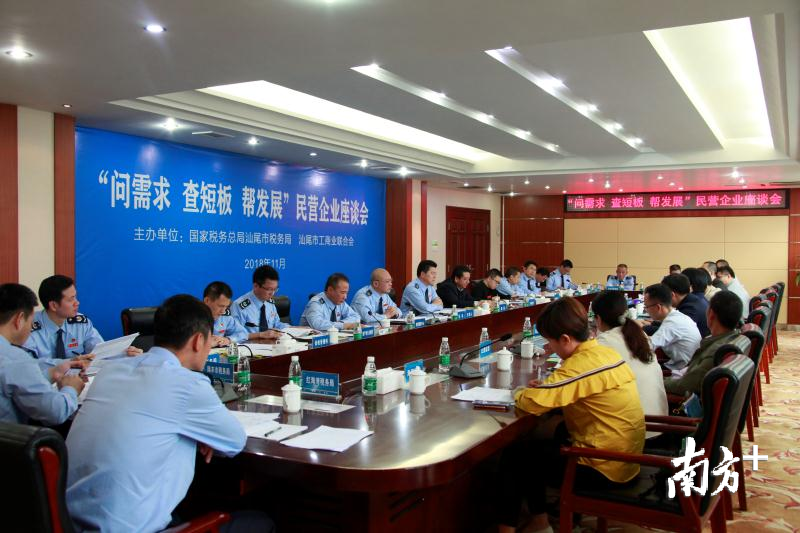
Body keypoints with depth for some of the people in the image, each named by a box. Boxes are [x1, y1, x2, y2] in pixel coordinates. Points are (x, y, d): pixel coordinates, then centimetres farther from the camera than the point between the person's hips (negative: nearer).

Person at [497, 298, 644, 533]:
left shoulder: (581, 364, -25)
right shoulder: (607, 353, 2)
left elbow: (534, 403, -27)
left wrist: (519, 393, -5)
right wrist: (547, 386, 5)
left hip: (604, 468, -9)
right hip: (625, 458, 9)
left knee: (513, 455, 1)